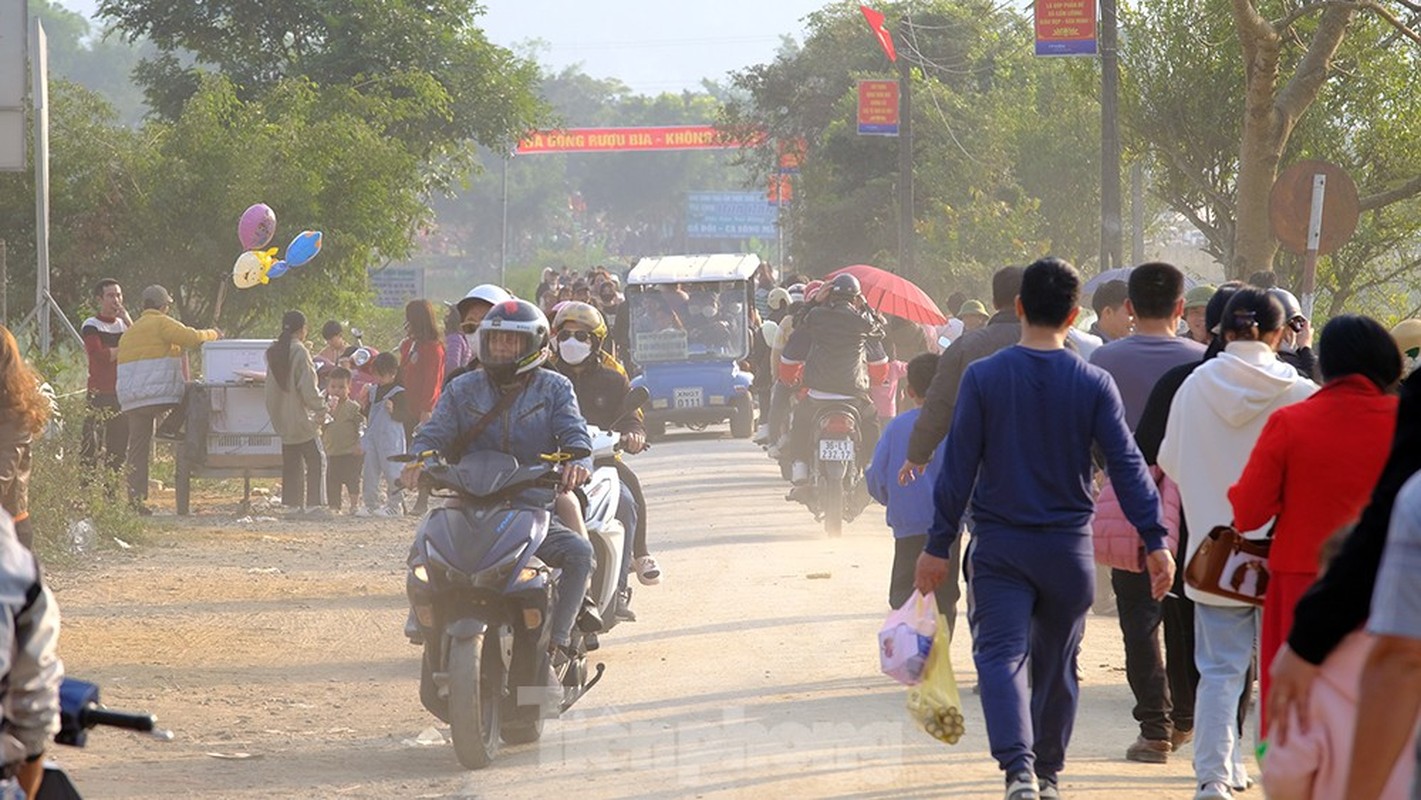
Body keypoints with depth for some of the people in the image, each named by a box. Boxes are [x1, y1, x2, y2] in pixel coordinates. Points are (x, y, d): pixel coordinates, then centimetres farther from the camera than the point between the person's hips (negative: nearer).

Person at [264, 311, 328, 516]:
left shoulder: (273, 351, 7)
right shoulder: (300, 352, -16)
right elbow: (308, 388, -17)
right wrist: (321, 409, -8)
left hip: (282, 419, 7)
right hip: (301, 418, -7)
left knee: (291, 462, 12)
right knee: (316, 460, -1)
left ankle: (292, 503, 11)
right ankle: (313, 504, -8)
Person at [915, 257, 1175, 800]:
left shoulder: (983, 377, -6)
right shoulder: (1093, 384, -4)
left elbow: (959, 466, -5)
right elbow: (1126, 465, -7)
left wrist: (938, 545, 0)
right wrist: (1156, 541, -4)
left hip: (999, 546, -2)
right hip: (1069, 549, 2)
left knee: (1000, 654, -6)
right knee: (1056, 664, 15)